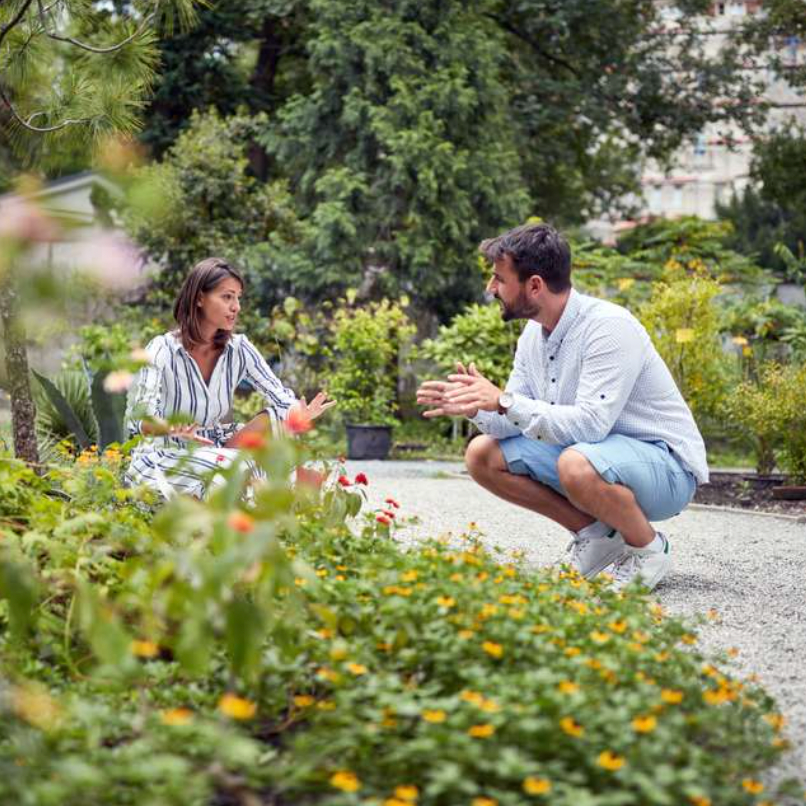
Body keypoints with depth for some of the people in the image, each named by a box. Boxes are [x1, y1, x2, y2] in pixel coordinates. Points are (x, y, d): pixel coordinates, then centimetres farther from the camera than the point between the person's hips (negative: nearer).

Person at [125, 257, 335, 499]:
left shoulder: (238, 349, -2)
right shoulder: (162, 350, -15)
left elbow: (279, 397, -3)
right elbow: (139, 419, -24)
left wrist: (298, 413, -28)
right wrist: (170, 429, -48)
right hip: (161, 459, -6)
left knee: (272, 419, -19)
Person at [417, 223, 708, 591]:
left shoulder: (609, 326, -24)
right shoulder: (534, 333, 3)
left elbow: (590, 424, -32)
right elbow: (515, 420, 5)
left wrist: (505, 402, -31)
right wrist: (475, 407, -16)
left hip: (666, 466, -8)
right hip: (592, 453, 8)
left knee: (577, 464, -39)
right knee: (482, 455, 0)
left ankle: (649, 549, -10)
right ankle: (594, 534, 6)